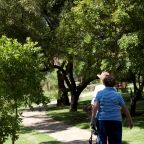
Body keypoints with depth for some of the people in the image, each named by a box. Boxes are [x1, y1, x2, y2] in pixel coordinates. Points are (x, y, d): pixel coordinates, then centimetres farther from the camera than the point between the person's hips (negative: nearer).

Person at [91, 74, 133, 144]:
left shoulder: (100, 93, -1)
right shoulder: (117, 95, 1)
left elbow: (95, 106, -11)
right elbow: (125, 108, 3)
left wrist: (92, 119, -11)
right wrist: (130, 121, 12)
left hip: (103, 120, 0)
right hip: (116, 120, 0)